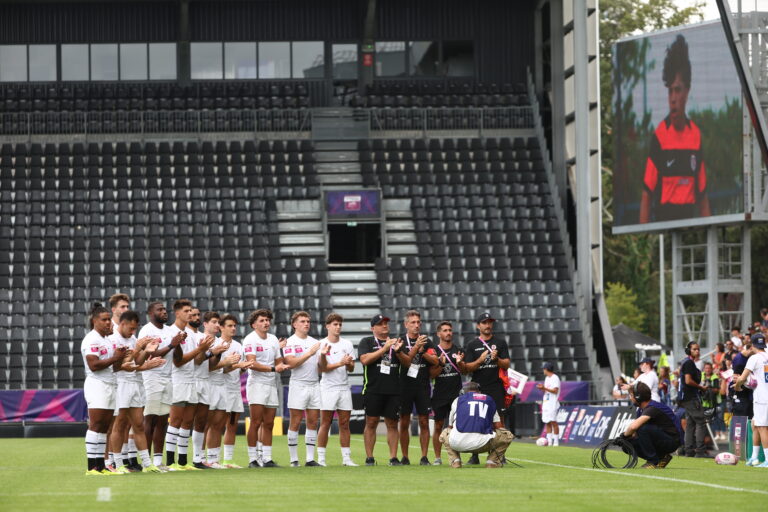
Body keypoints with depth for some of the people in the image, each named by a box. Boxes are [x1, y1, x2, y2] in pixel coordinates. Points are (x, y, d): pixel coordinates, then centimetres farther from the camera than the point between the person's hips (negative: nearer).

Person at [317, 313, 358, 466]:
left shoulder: (347, 344, 9)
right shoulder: (321, 344, -3)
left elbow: (351, 368, 7)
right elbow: (322, 368, -10)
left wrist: (349, 363, -15)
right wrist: (340, 363, -20)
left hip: (344, 388, 4)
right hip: (328, 389, -4)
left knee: (345, 424, 4)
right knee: (325, 423, -3)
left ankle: (346, 458, 7)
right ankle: (321, 458, -1)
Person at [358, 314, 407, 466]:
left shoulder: (395, 342, 17)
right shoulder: (366, 342, 7)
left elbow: (406, 362, 10)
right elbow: (365, 359, -10)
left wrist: (398, 351, -10)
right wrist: (384, 349, -14)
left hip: (393, 390, 3)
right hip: (373, 389, -3)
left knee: (392, 424, 2)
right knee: (371, 423, -4)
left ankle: (393, 458, 4)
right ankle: (369, 458, 0)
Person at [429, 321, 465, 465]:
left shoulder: (458, 351, 8)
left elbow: (464, 372, 5)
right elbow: (431, 375, -2)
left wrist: (460, 362, -15)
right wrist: (441, 364, -18)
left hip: (456, 394, 1)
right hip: (439, 394, -1)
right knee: (438, 426, 2)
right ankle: (437, 457, 8)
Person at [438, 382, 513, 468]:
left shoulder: (458, 400, 26)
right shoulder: (489, 400, 26)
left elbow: (450, 426, 36)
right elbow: (498, 426, 27)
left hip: (458, 444, 1)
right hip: (481, 443, -1)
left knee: (444, 434, 35)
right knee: (507, 435, 24)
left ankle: (455, 461, 12)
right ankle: (491, 462, 8)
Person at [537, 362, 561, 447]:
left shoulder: (555, 378, -8)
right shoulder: (547, 378, 19)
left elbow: (555, 390, -17)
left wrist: (544, 388, -19)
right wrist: (542, 388, 3)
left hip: (553, 404, -9)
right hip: (545, 404, 9)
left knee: (553, 422, -10)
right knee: (547, 423, 5)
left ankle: (556, 441, -8)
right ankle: (549, 441, 6)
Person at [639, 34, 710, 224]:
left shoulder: (696, 135, 9)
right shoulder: (659, 135, -3)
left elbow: (702, 197, 15)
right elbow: (646, 196, -2)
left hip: (690, 220, 4)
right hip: (663, 220, -3)